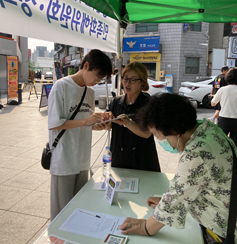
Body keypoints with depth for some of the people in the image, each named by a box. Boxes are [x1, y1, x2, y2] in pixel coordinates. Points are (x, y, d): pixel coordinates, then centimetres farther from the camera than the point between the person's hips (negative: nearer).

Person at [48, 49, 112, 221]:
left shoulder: (90, 92, 9)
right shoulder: (61, 86, -12)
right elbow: (54, 124, -16)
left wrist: (96, 125, -5)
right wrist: (86, 121, -21)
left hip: (82, 160, 7)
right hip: (64, 160, -6)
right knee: (62, 208, 9)